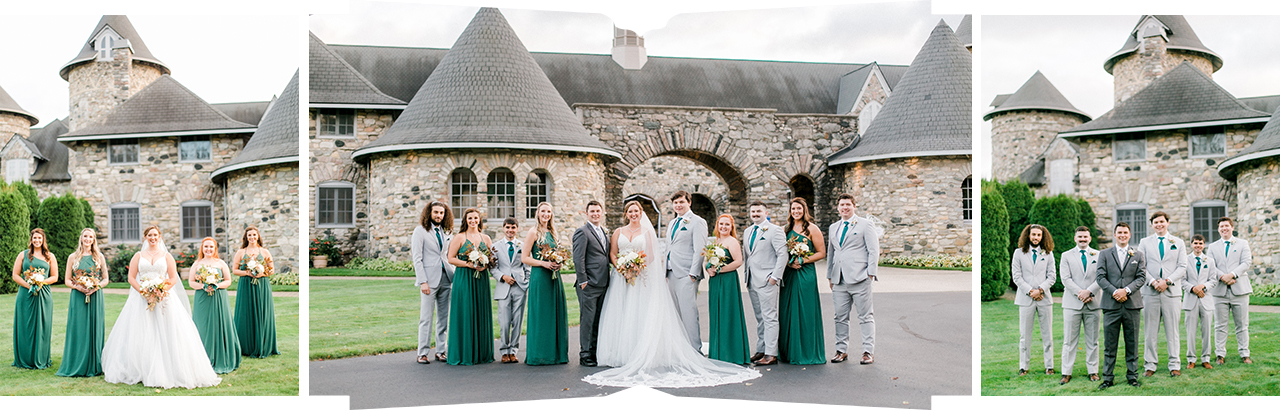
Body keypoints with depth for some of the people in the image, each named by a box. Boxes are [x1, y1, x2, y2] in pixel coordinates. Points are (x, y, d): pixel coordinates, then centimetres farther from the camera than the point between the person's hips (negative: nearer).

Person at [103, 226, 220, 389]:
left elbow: (173, 278, 4)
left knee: (167, 337, -6)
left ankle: (167, 372, -3)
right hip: (141, 299, 1)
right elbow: (131, 278, 5)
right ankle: (139, 372, 2)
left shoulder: (166, 256, 10)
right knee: (141, 337, -3)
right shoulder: (138, 256, 11)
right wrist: (142, 290, -11)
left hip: (164, 299, 0)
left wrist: (163, 290, -13)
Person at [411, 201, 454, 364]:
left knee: (443, 318, 7)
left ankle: (441, 351, 14)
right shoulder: (420, 231, -2)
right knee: (426, 318, -3)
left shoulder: (446, 232, 15)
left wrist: (454, 275, 6)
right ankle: (423, 353, 3)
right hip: (429, 280, -5)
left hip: (445, 278, 5)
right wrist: (423, 281, -13)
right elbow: (417, 259, -6)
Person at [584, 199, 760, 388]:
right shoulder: (619, 232, 11)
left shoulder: (647, 232, 8)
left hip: (641, 278, -1)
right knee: (620, 314, -3)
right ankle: (621, 354, 2)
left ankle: (639, 355, -3)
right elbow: (612, 253, 7)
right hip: (622, 277, 1)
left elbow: (651, 255, 3)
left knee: (640, 314, -6)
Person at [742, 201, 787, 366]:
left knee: (769, 317, -7)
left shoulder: (775, 230, -5)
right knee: (759, 318, 12)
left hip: (767, 280, -7)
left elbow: (783, 255, -10)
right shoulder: (747, 232, 18)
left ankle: (771, 354, -7)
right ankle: (760, 350, 16)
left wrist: (775, 276, -15)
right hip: (752, 281, 7)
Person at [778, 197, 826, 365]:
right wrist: (788, 262, -4)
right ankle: (790, 351, 15)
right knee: (788, 311, 6)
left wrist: (803, 260, -14)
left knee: (805, 312, -3)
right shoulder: (786, 229, 13)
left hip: (806, 273, -5)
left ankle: (807, 352, 6)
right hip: (789, 274, 5)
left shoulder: (811, 229, -2)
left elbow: (822, 252, -4)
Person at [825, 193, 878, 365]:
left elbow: (874, 251, -1)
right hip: (839, 280, 5)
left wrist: (870, 273, -9)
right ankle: (841, 350, 15)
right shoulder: (833, 228, 20)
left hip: (859, 279, -5)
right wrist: (830, 276, 19)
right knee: (840, 317, 6)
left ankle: (868, 352, 3)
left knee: (865, 316, -1)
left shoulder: (865, 225, 3)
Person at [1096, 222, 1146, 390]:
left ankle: (1132, 375, 16)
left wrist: (1126, 290, -12)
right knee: (1109, 344, 1)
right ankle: (1108, 378, 5)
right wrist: (1114, 292, -13)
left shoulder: (1138, 255, 11)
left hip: (1132, 304, 1)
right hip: (1111, 305, -1)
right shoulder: (1104, 254, 9)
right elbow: (1101, 277, 1)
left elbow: (1142, 277, 2)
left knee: (1132, 343, 6)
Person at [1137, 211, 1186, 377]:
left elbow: (1182, 267, 3)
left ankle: (1174, 365, 9)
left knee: (1172, 331, 2)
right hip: (1150, 292, 0)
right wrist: (1153, 282, -11)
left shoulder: (1178, 243, 11)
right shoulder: (1144, 243, 11)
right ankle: (1150, 365, 7)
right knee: (1150, 332, 2)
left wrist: (1167, 281, -11)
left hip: (1172, 291, 0)